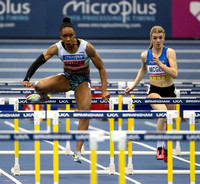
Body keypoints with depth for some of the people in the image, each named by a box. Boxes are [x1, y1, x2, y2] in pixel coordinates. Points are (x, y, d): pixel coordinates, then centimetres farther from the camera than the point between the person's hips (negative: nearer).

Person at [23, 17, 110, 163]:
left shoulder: (86, 47, -22)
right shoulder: (57, 48, -17)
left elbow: (101, 68, -14)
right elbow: (38, 62, -18)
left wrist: (104, 91, -19)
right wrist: (27, 79, -34)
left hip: (83, 81, -1)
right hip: (66, 78, 1)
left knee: (85, 111, -22)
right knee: (40, 86, -26)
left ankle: (78, 151, -18)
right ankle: (43, 97, 15)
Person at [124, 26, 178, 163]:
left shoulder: (170, 52, -8)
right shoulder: (145, 55, 0)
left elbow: (174, 74, -17)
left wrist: (159, 64, -25)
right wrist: (133, 85, 19)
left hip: (169, 91, 1)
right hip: (154, 91, -1)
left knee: (169, 122, 12)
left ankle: (165, 149, 35)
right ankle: (160, 147, -25)